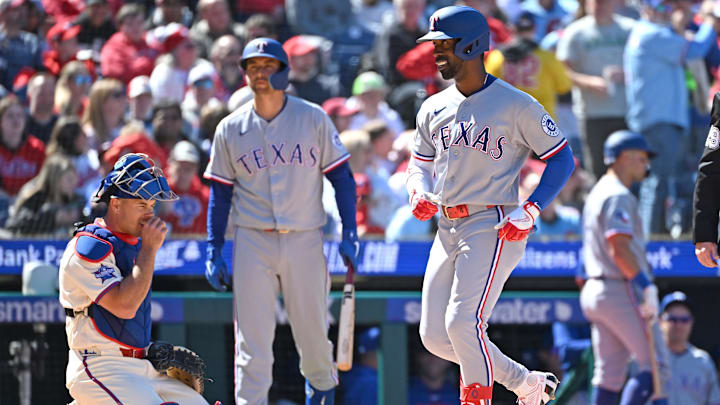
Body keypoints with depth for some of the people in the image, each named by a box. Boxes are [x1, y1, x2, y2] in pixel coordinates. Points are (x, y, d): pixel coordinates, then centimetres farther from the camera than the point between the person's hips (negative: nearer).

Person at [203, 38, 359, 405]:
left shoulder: (313, 118, 3)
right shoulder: (231, 129, 5)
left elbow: (341, 177, 4)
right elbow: (220, 193, 9)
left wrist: (349, 235, -4)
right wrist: (213, 251, 3)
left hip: (305, 240, 0)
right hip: (252, 243, 0)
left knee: (312, 329, 7)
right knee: (252, 337, -7)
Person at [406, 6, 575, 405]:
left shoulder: (515, 105, -6)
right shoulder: (433, 108, 14)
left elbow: (562, 159, -4)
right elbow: (421, 162, 25)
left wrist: (529, 211, -16)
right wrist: (419, 193, 1)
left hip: (493, 227, -8)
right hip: (448, 231, 8)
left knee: (463, 323, -20)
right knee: (435, 336, 3)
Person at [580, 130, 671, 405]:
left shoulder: (596, 194, 21)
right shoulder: (618, 196, -11)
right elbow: (619, 248, -22)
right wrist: (647, 287, -23)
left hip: (595, 290, 10)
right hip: (621, 292, -10)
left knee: (609, 373, 10)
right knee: (655, 366, -10)